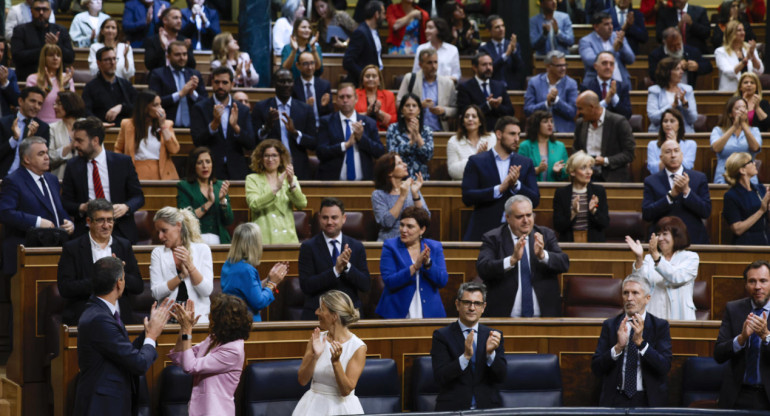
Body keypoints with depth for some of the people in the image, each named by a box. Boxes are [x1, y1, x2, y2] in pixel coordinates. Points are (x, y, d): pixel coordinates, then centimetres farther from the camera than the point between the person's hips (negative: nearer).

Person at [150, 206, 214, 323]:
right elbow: (156, 293, -1)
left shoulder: (202, 249, 7)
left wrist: (190, 266, -11)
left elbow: (207, 291, -2)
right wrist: (181, 276, -10)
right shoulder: (158, 253, 10)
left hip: (198, 316, -1)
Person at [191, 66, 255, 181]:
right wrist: (214, 123, -21)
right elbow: (197, 141, -6)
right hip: (210, 171, -2)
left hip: (236, 172, 2)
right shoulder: (200, 108, 4)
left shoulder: (243, 110, 9)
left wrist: (235, 126, -16)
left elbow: (251, 145, 1)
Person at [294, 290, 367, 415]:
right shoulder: (317, 339, 4)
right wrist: (314, 357, -15)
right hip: (314, 404, 3)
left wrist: (336, 362, -24)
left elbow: (346, 390, -11)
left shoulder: (358, 347, -8)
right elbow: (302, 380, 0)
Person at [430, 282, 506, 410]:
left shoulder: (493, 335, 12)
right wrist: (466, 356, -20)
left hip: (488, 408, 2)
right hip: (453, 408, -2)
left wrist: (491, 353, -14)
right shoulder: (442, 335, 3)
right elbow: (440, 377, -7)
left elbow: (501, 376, 4)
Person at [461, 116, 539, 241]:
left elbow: (535, 200, 6)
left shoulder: (526, 163, 11)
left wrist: (516, 185, -11)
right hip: (483, 231, -2)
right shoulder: (476, 161, 4)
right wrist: (499, 189, -15)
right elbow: (467, 197, -6)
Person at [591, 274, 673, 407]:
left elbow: (665, 367, -7)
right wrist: (618, 347, -15)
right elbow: (596, 368, 1)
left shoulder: (660, 326, 5)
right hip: (615, 400, 0)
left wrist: (641, 342, -18)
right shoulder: (609, 325, 9)